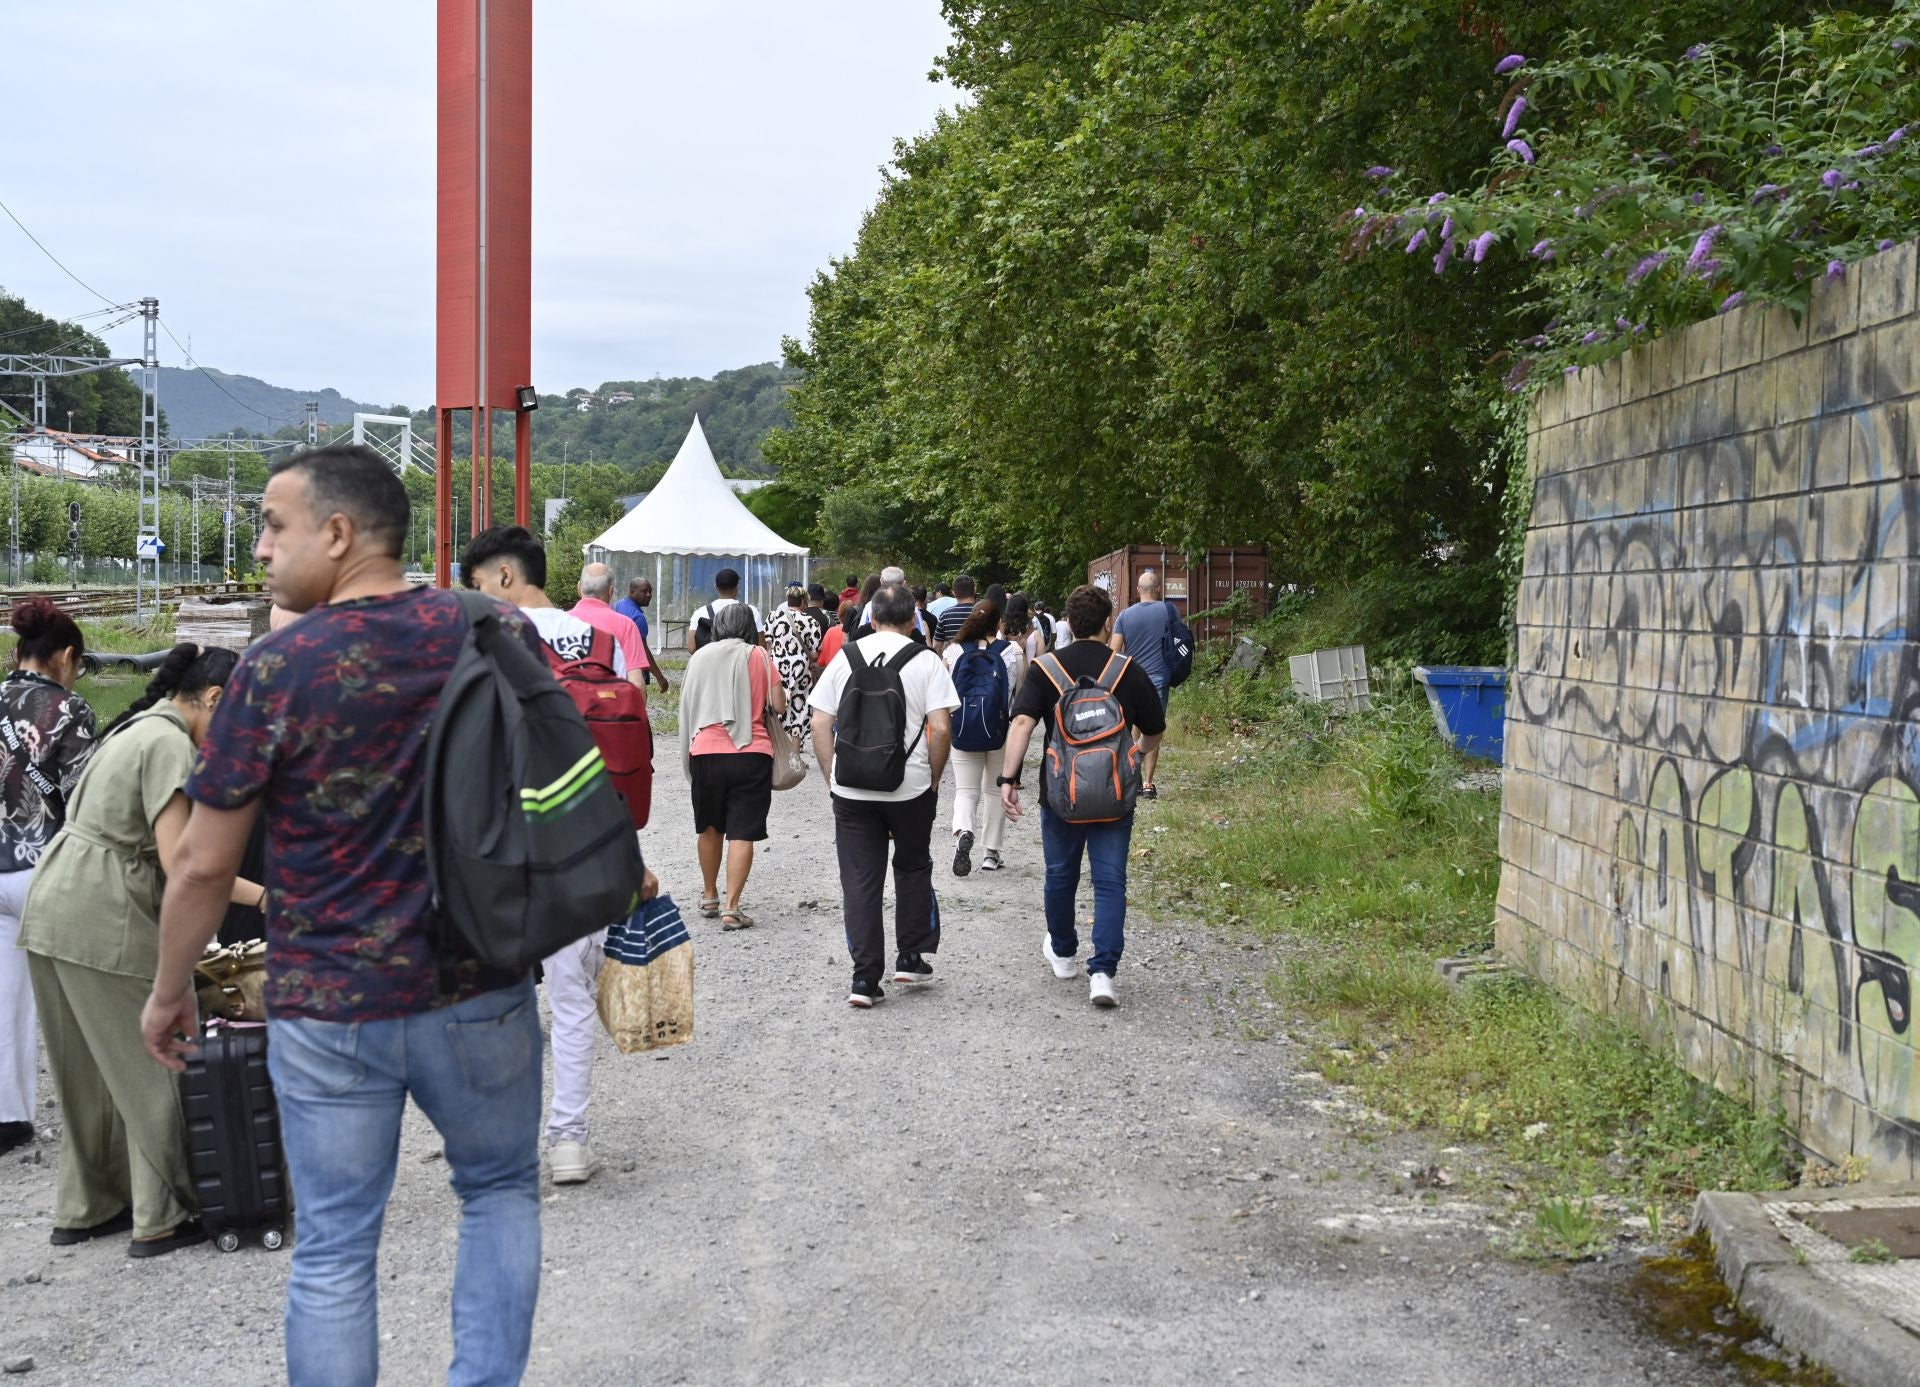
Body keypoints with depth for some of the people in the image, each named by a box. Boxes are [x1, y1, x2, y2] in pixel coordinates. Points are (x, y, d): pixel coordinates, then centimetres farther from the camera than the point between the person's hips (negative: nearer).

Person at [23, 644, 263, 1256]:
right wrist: (260, 896, -13)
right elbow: (180, 865, -19)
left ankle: (82, 1209, 27)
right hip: (104, 925, -10)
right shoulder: (170, 745, -13)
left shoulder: (137, 729, 17)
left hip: (53, 909, 10)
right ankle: (160, 1220, 10)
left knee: (90, 1072, 18)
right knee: (149, 1072, 1)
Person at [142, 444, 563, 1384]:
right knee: (500, 1190, 24)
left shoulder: (277, 669, -13)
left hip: (329, 1014, -2)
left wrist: (168, 992, 7)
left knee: (333, 1251, 10)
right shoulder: (499, 634, -4)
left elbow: (203, 862, -7)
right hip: (481, 995, 3)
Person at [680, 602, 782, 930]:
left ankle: (709, 897, 32)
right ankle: (731, 908, -7)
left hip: (705, 752, 3)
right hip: (750, 754, -3)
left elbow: (687, 705, 13)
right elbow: (779, 706, -1)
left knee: (709, 827, 20)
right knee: (742, 832, -1)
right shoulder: (758, 656, -1)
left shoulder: (699, 656, 6)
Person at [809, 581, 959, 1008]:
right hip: (910, 788, -1)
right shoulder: (926, 663, -4)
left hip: (851, 790, 1)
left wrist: (832, 776, 10)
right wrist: (933, 779, 3)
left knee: (859, 881, 5)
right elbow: (941, 728, -10)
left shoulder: (845, 658, 4)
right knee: (913, 869, 20)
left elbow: (820, 723, 3)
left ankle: (865, 977, 3)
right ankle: (910, 957, 23)